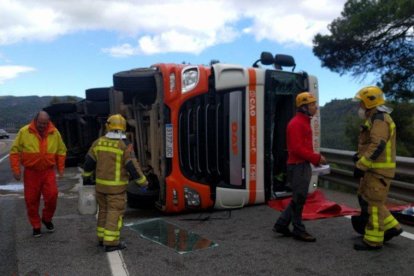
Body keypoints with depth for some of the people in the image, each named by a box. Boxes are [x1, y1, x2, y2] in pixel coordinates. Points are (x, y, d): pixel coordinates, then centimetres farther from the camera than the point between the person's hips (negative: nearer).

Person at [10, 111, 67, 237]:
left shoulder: (55, 133, -1)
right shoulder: (24, 132, -6)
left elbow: (61, 151, 9)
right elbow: (15, 151, -2)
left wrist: (60, 168, 5)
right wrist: (16, 169, -6)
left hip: (48, 171, 1)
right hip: (31, 172, 0)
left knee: (52, 196, -8)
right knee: (31, 200, 5)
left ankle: (47, 219, 20)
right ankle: (36, 226, 23)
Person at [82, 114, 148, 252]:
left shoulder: (99, 142, -1)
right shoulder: (125, 146, -15)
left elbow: (89, 161, 6)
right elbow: (133, 167, -15)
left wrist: (87, 177, 21)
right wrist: (143, 181, -3)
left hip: (101, 184, 5)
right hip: (116, 186, -5)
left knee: (104, 210, 17)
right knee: (115, 212, 0)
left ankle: (102, 238, 24)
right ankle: (110, 242, 0)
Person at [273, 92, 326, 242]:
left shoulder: (304, 122, 17)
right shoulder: (296, 123, -16)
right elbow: (297, 148, -22)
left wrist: (315, 158, 8)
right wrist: (316, 158, -18)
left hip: (304, 165, 10)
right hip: (298, 166, -10)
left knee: (299, 198, 15)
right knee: (299, 199, 1)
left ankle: (281, 225, 22)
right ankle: (299, 230, 13)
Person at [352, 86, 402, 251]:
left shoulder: (380, 119, -17)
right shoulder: (375, 119, 17)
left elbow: (377, 146, -27)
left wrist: (361, 166, -27)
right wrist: (359, 156, 10)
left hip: (378, 170, -10)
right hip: (374, 169, 10)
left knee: (372, 203, -4)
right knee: (365, 199, 16)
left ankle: (373, 241, 5)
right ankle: (391, 227, 23)